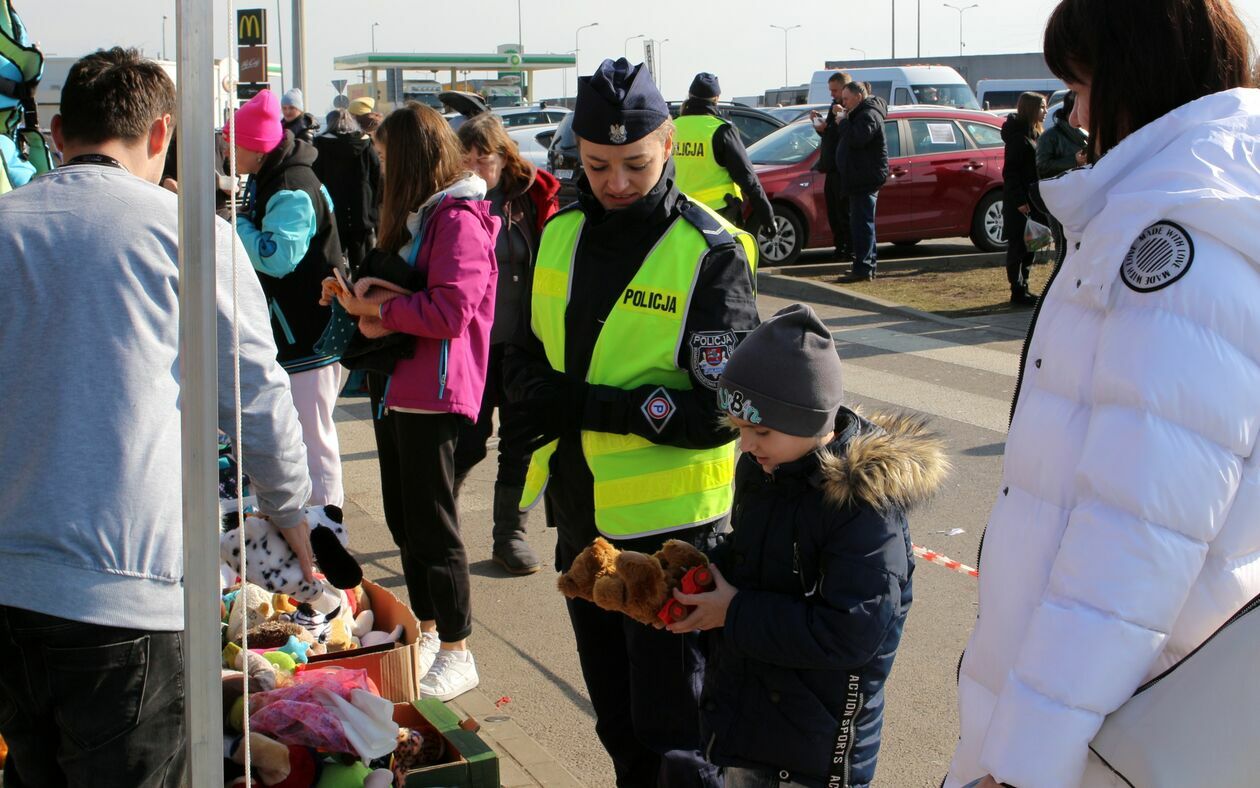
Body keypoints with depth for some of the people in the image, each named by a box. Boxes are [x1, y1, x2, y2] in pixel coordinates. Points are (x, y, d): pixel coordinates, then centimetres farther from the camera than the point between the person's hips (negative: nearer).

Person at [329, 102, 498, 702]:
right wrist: (359, 298, -1)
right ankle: (426, 632, 31)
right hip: (394, 387, 10)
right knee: (404, 520, 17)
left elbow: (451, 310, -25)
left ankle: (457, 653, 8)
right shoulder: (414, 215, 16)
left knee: (432, 527, -3)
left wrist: (377, 308, -14)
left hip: (432, 394, -10)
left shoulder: (459, 219, -15)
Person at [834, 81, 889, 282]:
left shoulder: (869, 115, -14)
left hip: (866, 180, -11)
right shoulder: (861, 113, 20)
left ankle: (862, 269, -13)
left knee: (862, 223, -12)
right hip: (859, 180, 11)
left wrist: (844, 122, -16)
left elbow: (856, 139, -27)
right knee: (863, 223, 15)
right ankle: (869, 266, 22)